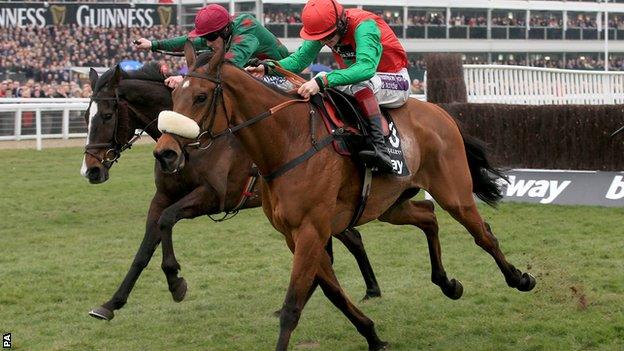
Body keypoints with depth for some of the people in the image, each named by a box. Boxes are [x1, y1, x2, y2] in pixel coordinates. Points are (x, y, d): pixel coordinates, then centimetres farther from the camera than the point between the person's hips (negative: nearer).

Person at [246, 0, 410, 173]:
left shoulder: (364, 26, -31)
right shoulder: (323, 28, -9)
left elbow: (366, 67, -45)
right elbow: (299, 59, -6)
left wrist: (323, 81, -53)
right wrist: (267, 68, -24)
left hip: (395, 81, -8)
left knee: (362, 84, -37)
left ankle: (380, 148, -43)